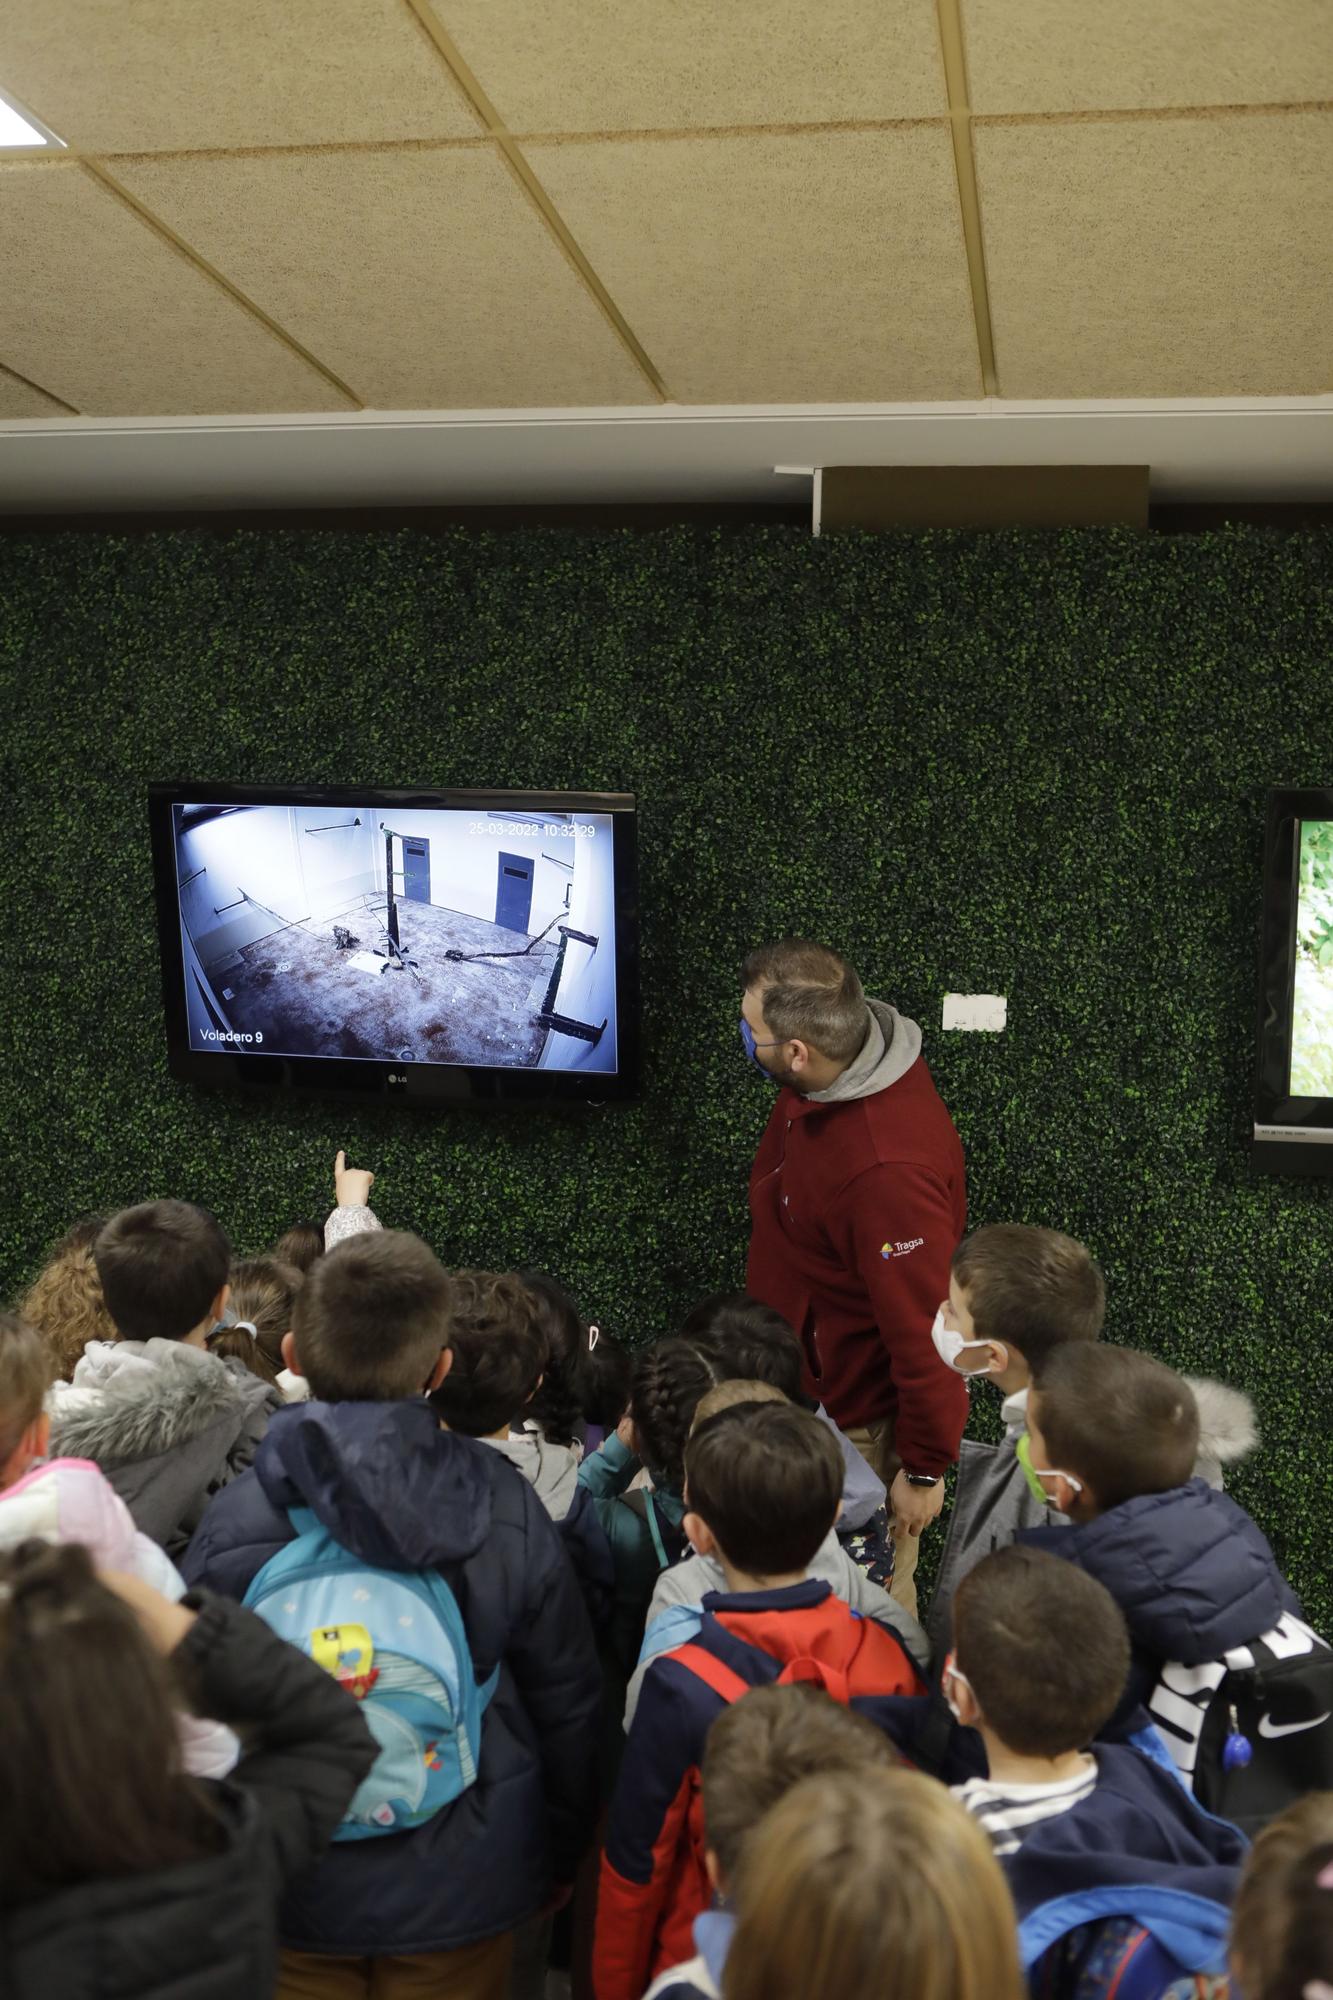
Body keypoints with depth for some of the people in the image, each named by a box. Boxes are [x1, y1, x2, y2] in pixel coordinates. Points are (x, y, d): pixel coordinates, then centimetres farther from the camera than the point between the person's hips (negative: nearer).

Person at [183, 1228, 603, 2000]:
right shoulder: (508, 1511, -16)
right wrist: (560, 1856, 13)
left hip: (291, 1894, 0)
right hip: (461, 1890, 1)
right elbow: (568, 1704, -4)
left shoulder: (235, 1519, -19)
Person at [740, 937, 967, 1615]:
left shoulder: (887, 1170, -39)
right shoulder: (827, 1075, -8)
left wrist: (925, 1467, -17)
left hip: (858, 1419, -9)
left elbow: (923, 1323, -30)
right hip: (805, 1376, 9)